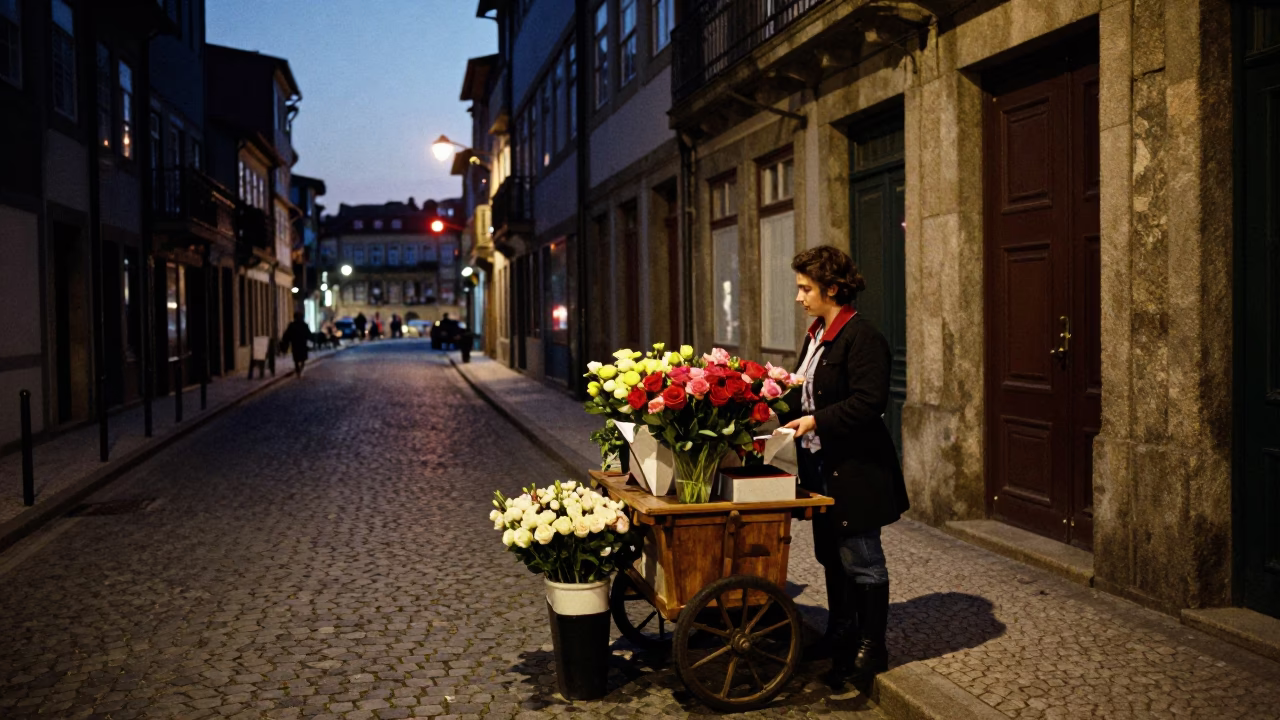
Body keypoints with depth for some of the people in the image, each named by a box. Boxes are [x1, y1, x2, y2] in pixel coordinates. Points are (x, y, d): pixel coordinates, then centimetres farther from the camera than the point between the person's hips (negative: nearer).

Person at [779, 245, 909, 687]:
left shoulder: (861, 336, -17)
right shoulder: (817, 334, 13)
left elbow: (869, 402, -24)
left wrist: (816, 421, -24)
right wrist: (788, 415, 4)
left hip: (855, 468, -9)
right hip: (822, 465, 10)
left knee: (861, 559, 1)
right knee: (830, 554, 18)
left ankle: (871, 649, 14)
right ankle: (840, 632, 33)